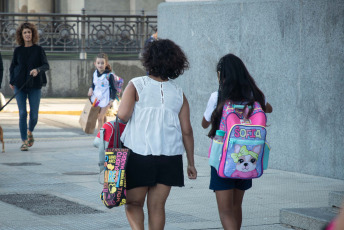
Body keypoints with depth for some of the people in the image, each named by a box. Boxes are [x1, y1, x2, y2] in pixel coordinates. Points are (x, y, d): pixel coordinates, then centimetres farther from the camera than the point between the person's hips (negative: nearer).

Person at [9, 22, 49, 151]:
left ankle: (30, 132, 31)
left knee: (34, 114, 0)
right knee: (22, 113, -4)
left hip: (35, 85, -1)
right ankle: (24, 141, 3)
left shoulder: (38, 50, 2)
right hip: (20, 85, 1)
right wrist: (11, 81, 4)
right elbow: (12, 67, 14)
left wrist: (38, 69, -25)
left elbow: (46, 65, -5)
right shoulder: (18, 50, 6)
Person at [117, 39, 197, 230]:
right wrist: (191, 163, 10)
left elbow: (123, 115, -17)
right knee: (157, 206, 10)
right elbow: (187, 131, 3)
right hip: (170, 158, 3)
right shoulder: (178, 93, 4)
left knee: (134, 203, 10)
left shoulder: (136, 85, -4)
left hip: (139, 155, -2)